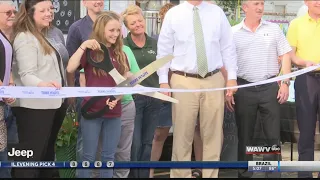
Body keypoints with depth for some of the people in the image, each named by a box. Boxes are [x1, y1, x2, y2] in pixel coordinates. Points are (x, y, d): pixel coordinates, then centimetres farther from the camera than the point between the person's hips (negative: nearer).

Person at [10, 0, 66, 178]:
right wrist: (41, 84, -45)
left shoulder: (46, 35, 14)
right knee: (30, 154, -8)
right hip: (34, 106, -10)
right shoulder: (25, 38, -15)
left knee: (44, 151, 18)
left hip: (50, 103, 10)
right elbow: (26, 74, -25)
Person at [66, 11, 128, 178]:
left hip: (113, 112, 4)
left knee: (109, 157, 9)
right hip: (92, 111, -4)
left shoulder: (120, 54, 9)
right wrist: (83, 46, -24)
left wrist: (117, 98, -8)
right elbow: (70, 69, -20)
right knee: (89, 156, 2)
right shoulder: (90, 51, -4)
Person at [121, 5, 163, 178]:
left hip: (153, 98, 4)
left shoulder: (154, 44, 8)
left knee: (147, 142, 11)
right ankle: (132, 174, 8)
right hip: (133, 97, -4)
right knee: (134, 143, -4)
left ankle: (144, 175, 20)